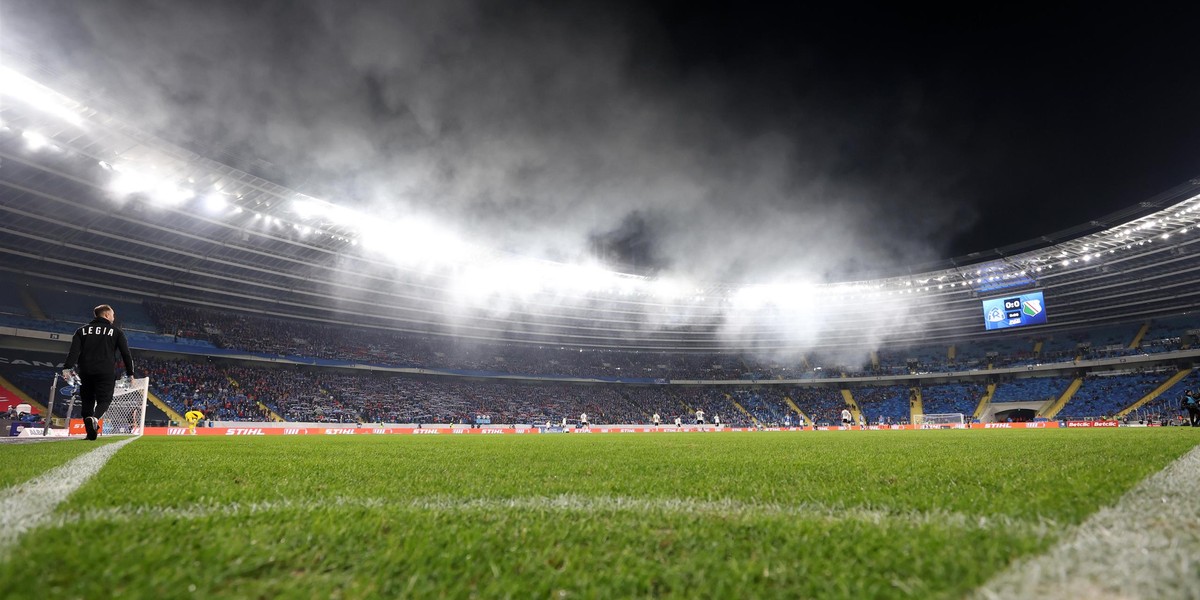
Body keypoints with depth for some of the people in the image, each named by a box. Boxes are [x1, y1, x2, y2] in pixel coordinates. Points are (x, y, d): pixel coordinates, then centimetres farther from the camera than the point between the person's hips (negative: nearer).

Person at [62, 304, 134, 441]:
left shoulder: (82, 330, 15)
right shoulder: (116, 331, 8)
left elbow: (74, 351, 0)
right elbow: (126, 353, 5)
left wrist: (68, 368, -8)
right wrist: (130, 373, 9)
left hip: (86, 372, 3)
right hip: (106, 372, -3)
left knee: (87, 400, 12)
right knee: (104, 399, 1)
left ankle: (91, 432, 6)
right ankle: (94, 418, -31)